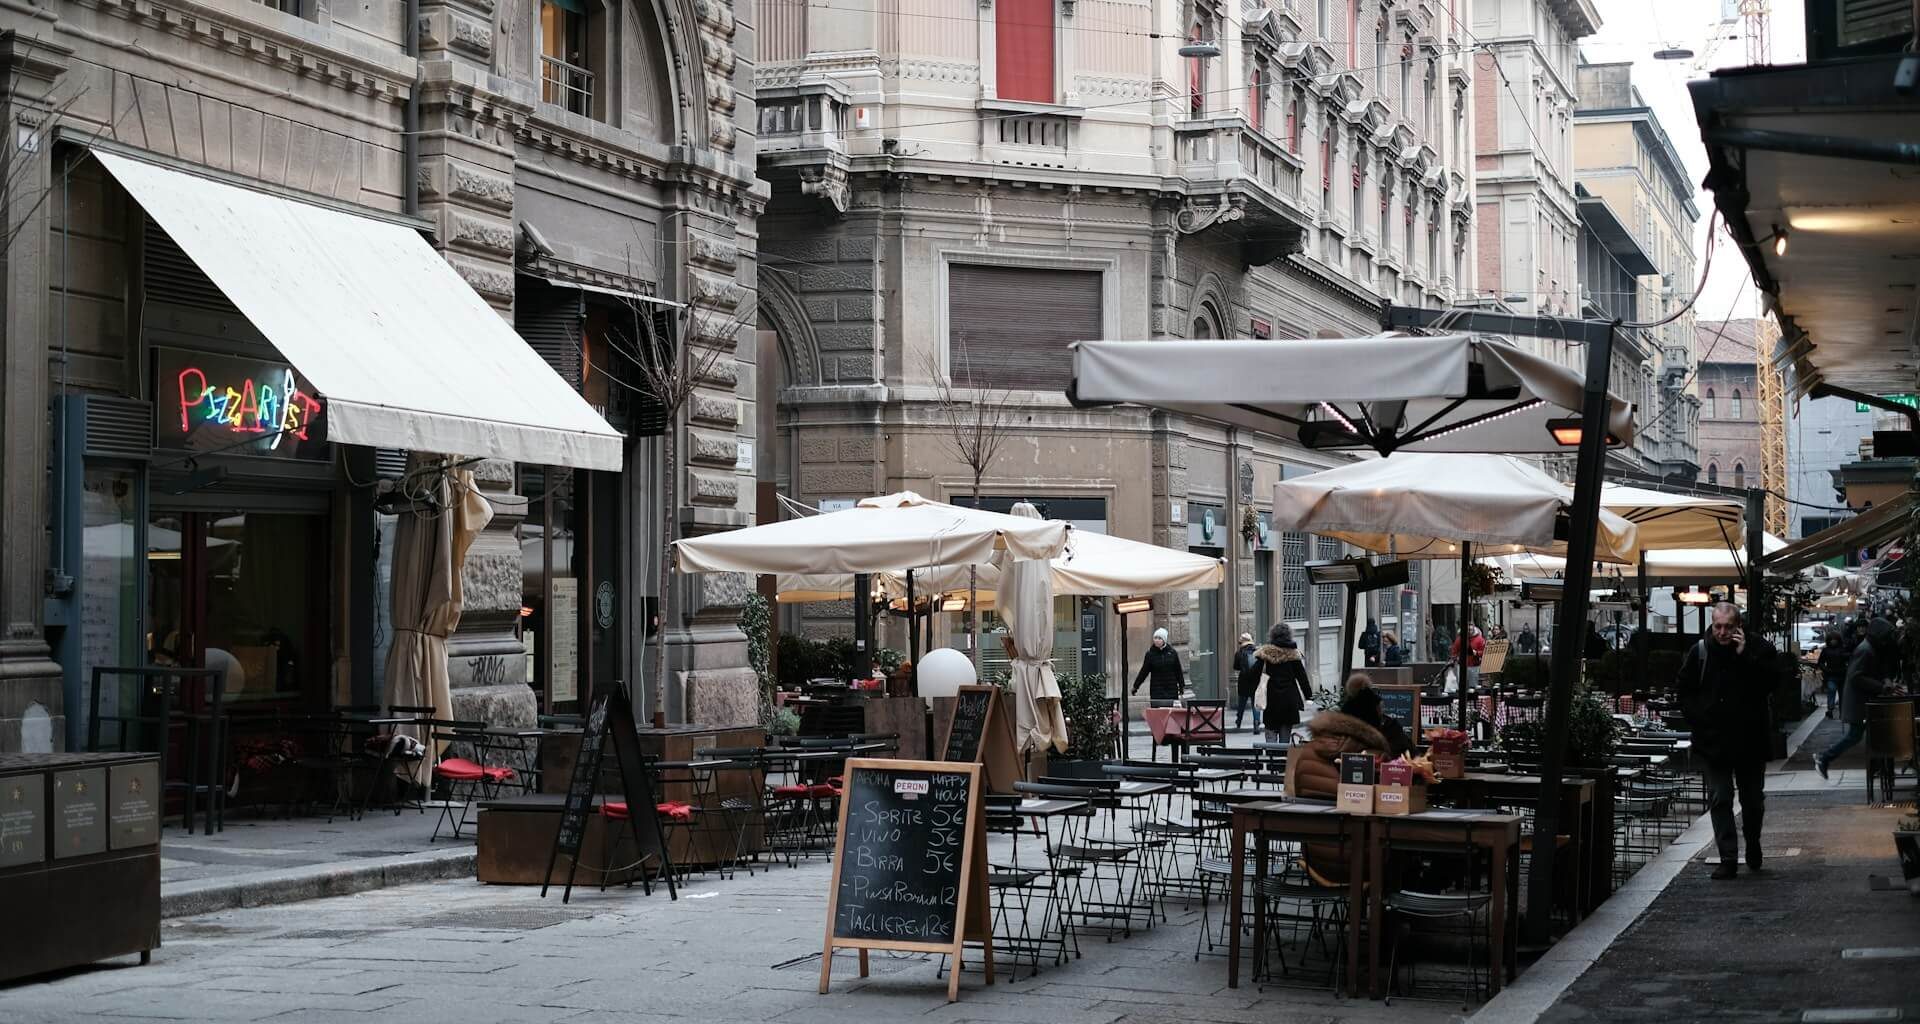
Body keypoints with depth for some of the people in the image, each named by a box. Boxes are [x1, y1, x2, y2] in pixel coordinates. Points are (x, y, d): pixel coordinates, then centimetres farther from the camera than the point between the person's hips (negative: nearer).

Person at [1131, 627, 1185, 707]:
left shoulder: (1172, 653, 2)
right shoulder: (1150, 654, 0)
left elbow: (1178, 671, 9)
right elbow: (1144, 671, 4)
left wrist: (1182, 686, 12)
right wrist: (1136, 686, 4)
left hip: (1172, 689, 1)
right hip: (1156, 691, -1)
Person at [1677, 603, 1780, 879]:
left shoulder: (1757, 648, -6)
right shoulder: (1699, 652, -1)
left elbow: (1771, 682, -19)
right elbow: (1683, 689, 9)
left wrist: (1745, 656, -23)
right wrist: (1697, 719, -1)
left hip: (1750, 739, -1)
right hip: (1714, 740, 1)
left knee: (1753, 799, 13)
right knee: (1719, 800, -3)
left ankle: (1753, 845, 37)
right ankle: (1728, 859, -1)